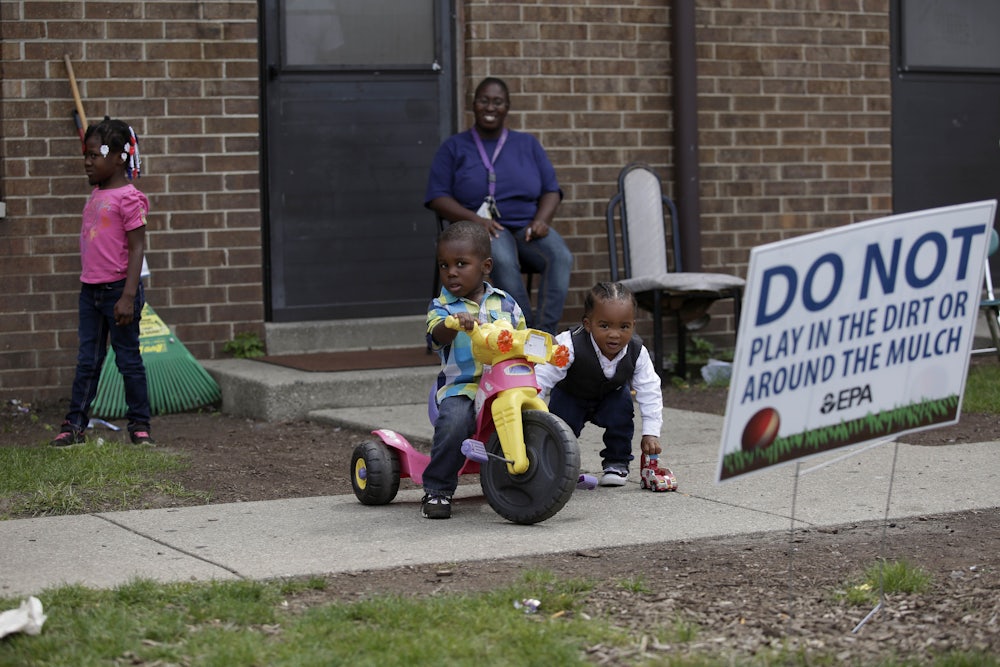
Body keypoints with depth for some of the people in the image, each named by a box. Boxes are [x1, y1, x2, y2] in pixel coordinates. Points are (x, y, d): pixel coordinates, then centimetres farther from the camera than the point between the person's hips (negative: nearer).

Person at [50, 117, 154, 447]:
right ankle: (75, 424, 12)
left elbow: (137, 247, -16)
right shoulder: (96, 194, 11)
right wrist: (88, 283, 18)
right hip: (91, 290, 7)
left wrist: (128, 297, -21)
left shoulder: (128, 198, -13)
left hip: (118, 289, -7)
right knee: (87, 361, 9)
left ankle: (139, 425, 11)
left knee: (128, 359, 2)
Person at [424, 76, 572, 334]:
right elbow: (437, 197, 3)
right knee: (503, 260, -39)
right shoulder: (454, 148, 13)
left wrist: (541, 220, -8)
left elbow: (551, 190, 15)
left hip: (528, 226, 3)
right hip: (481, 227, -3)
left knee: (561, 257, -32)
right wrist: (474, 219, -15)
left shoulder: (528, 144, 20)